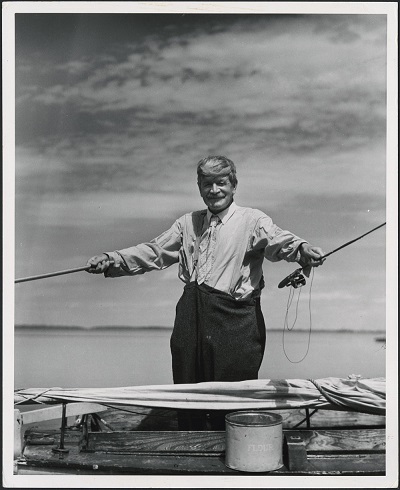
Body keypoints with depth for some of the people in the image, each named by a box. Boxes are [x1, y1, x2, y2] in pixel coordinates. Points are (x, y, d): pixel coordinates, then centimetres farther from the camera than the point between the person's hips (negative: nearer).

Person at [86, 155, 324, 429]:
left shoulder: (252, 221, 1)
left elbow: (278, 241, -17)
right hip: (191, 316, 5)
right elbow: (154, 252, 15)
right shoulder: (188, 223, 17)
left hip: (233, 320, -5)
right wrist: (112, 261, 1)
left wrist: (301, 249, -39)